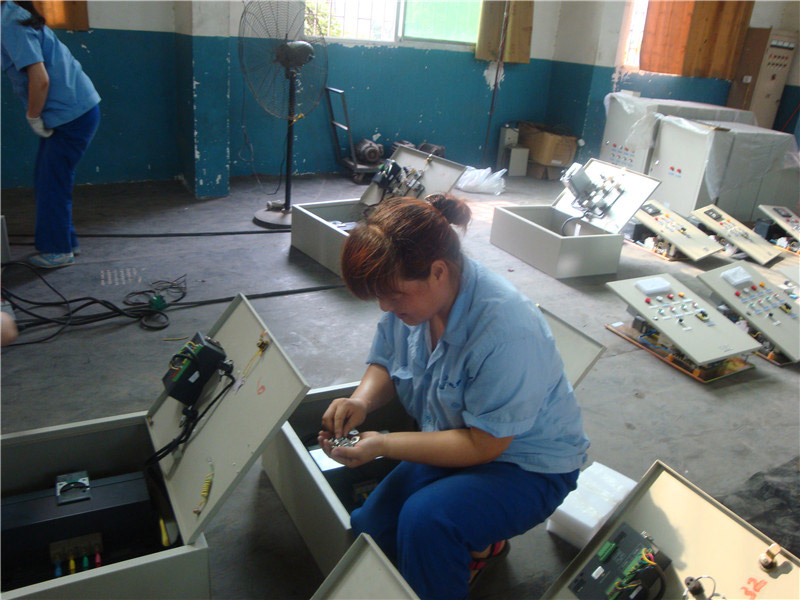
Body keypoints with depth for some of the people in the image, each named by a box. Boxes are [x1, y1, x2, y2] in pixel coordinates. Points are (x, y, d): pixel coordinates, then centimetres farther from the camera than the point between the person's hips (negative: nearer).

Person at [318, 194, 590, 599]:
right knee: (366, 528, -1)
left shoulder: (506, 330, -34)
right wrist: (361, 400, -17)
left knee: (425, 518, -33)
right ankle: (474, 543, 21)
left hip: (527, 465, -7)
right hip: (453, 441, 8)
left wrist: (382, 445, -30)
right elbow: (384, 363, 6)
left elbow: (483, 444, -27)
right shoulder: (411, 292, -11)